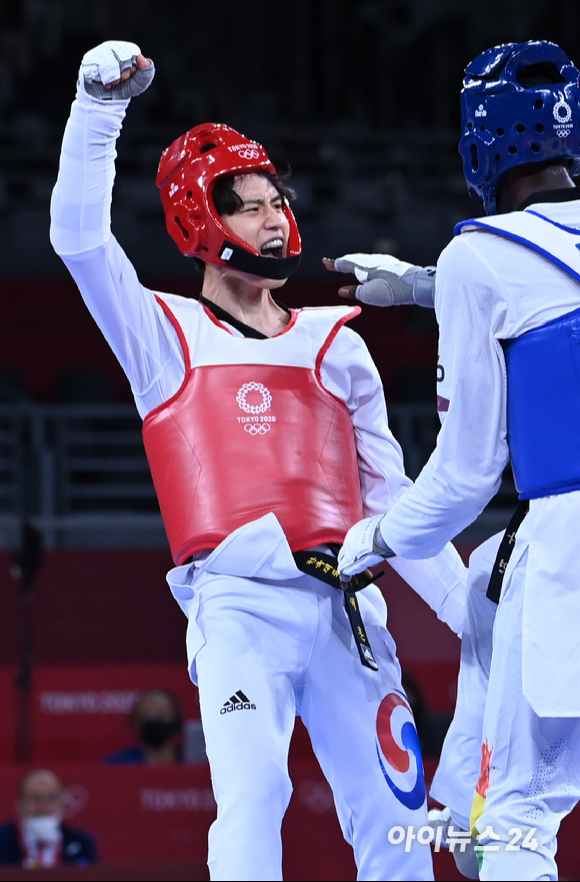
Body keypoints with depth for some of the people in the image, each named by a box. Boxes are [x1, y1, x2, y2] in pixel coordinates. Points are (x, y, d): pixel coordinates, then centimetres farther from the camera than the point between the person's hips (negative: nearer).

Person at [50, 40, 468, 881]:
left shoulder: (334, 343, 20)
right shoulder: (166, 334, 11)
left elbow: (388, 494, 19)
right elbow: (79, 237, -5)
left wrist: (468, 610, 14)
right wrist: (99, 107, -12)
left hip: (348, 609, 4)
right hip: (238, 607, -4)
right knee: (253, 799, -21)